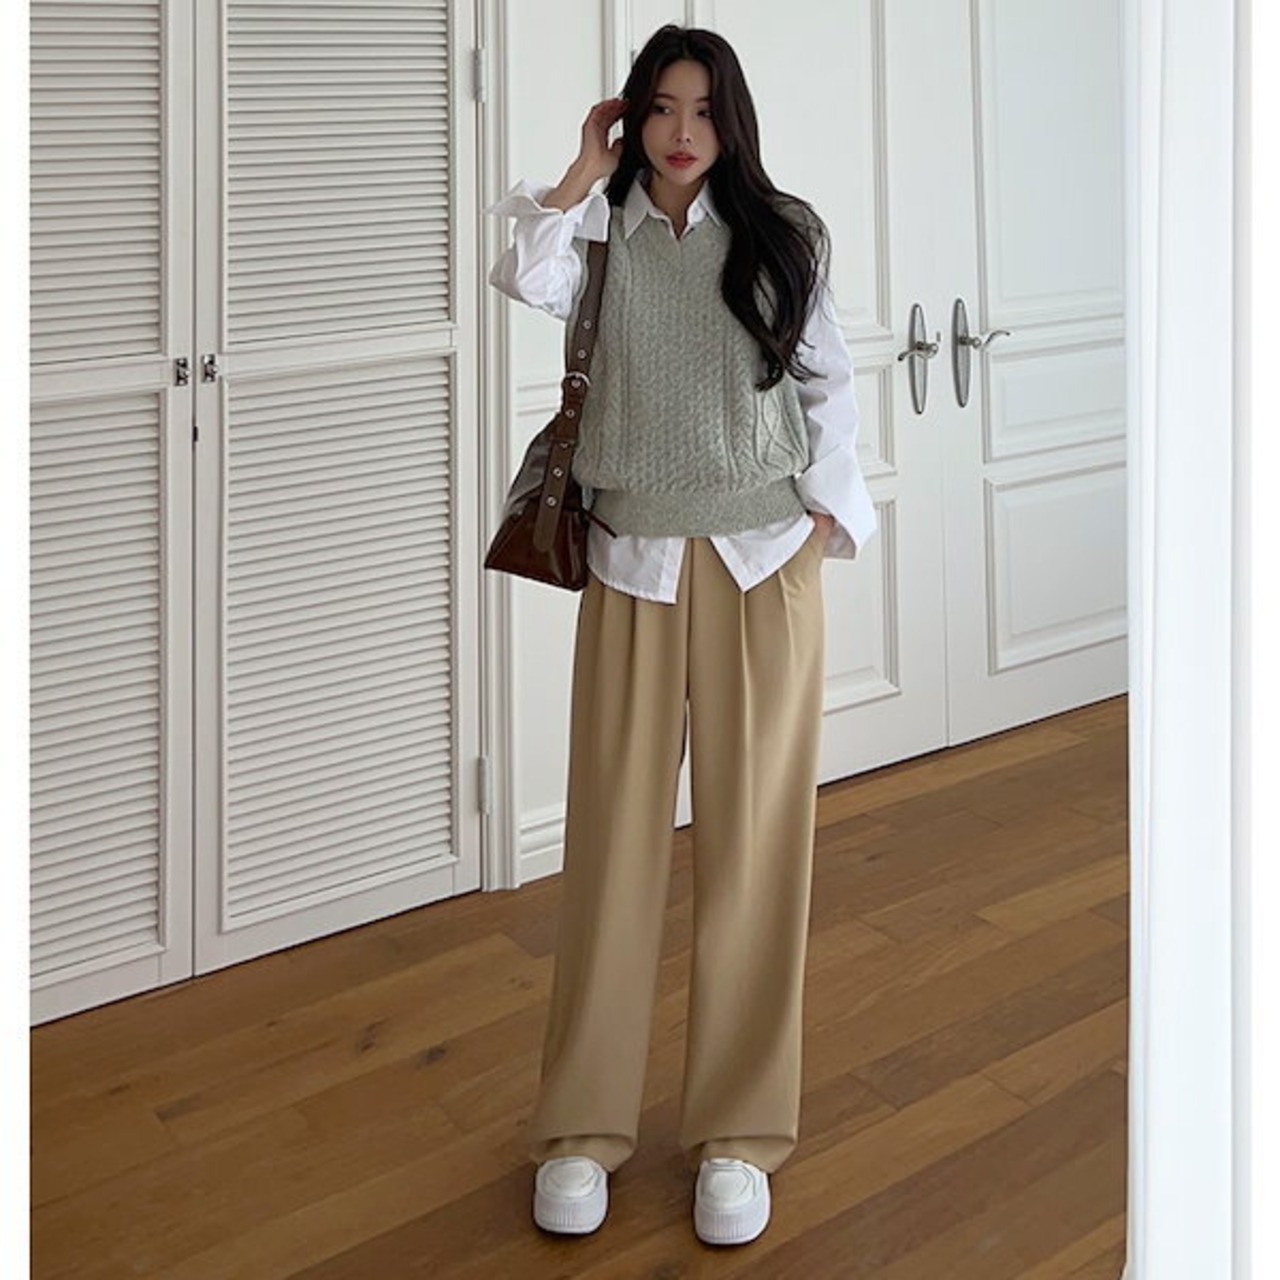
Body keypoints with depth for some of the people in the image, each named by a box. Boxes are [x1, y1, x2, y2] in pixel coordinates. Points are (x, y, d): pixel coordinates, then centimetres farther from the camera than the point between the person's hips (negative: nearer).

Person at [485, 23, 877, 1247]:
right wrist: (584, 173, -5)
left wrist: (826, 507, 2)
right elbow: (527, 279, -16)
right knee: (614, 835, 2)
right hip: (634, 560, 0)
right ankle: (582, 1123, 14)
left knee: (753, 837, 3)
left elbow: (827, 382, 9)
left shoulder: (781, 235, 5)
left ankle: (739, 1128, 14)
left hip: (765, 559, 0)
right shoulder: (601, 233, 5)